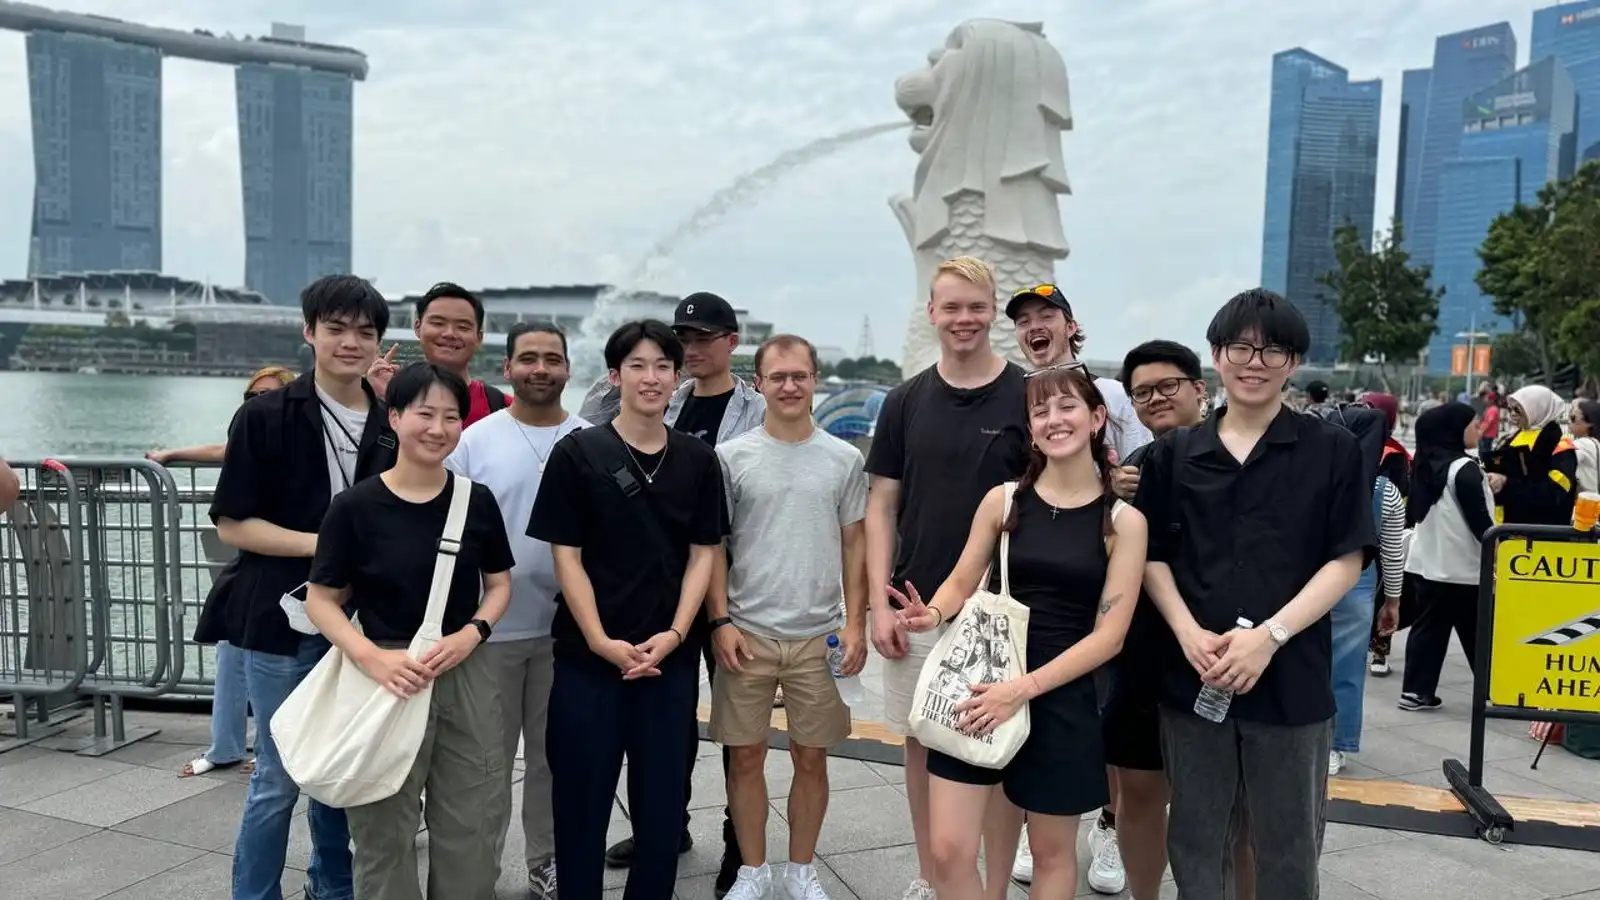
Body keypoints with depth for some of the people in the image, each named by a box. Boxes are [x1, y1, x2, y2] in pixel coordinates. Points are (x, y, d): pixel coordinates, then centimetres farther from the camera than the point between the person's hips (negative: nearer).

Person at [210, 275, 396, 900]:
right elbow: (232, 523, -8)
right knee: (280, 778, 3)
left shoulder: (393, 424, 4)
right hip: (282, 620, -4)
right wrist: (322, 543, -17)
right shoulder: (266, 417, -7)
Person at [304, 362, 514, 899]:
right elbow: (321, 600, -3)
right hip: (388, 677, -2)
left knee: (471, 829, 10)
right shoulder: (355, 506, -8)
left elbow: (499, 584, 10)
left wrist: (471, 634, -9)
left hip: (466, 676, 3)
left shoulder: (476, 501, 1)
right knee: (385, 833, 11)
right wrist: (372, 657, -18)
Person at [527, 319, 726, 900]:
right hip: (588, 654, -2)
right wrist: (601, 641, -12)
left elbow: (703, 553, 5)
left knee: (662, 793, 11)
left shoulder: (698, 459, 5)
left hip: (671, 655, 2)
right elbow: (566, 556, -4)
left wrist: (674, 634, -8)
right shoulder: (577, 453, -3)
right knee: (581, 792, 7)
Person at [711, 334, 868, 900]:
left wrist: (855, 622, 0)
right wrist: (719, 622, -5)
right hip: (746, 632, -1)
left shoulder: (844, 460, 3)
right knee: (745, 755, 7)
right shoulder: (731, 457, -1)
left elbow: (855, 544, 7)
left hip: (817, 635, 1)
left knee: (811, 757, 9)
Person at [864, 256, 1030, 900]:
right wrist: (879, 602, -3)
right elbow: (882, 506, 5)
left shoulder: (1028, 396, -3)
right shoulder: (906, 401, 4)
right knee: (920, 741, 12)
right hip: (916, 606, 3)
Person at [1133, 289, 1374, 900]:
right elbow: (1153, 555, 8)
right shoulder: (1174, 453, 6)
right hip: (1192, 675, 2)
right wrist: (1188, 633, -9)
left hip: (1292, 677, -2)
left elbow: (1346, 561, -3)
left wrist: (1270, 635, -15)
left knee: (1288, 847, 10)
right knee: (1195, 841, 13)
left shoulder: (1332, 450, 0)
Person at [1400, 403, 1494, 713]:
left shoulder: (1427, 463, 8)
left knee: (1428, 627, 8)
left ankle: (1416, 690, 7)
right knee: (1480, 633, 4)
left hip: (1428, 563, 7)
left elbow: (1414, 510, 16)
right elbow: (1480, 520, -15)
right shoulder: (1465, 468, -16)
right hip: (1464, 567, -7)